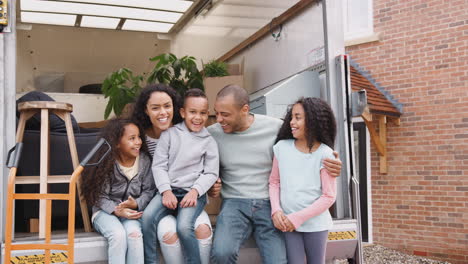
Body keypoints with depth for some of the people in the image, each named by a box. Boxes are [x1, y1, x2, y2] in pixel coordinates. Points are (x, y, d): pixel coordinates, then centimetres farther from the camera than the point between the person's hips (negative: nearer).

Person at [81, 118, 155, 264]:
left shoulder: (144, 161, -4)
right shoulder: (107, 162, -12)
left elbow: (149, 190, -1)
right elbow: (101, 195, -10)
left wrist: (136, 204, -21)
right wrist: (117, 211, -26)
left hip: (132, 211, 2)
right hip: (106, 210, -2)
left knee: (134, 233, -30)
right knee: (118, 235, -31)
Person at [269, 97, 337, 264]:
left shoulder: (324, 154, -10)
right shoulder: (282, 147, -1)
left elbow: (329, 196, -9)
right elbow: (274, 181, 7)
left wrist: (298, 218, -14)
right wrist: (276, 211, -9)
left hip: (315, 223, -1)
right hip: (288, 224, 2)